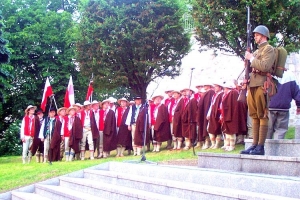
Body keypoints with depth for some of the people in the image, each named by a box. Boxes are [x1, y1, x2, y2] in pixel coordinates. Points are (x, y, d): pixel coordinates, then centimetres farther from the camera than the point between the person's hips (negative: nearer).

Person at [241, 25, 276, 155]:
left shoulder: (269, 49, -2)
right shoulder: (257, 51, 24)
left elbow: (265, 66, -17)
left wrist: (251, 58, -8)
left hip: (262, 86, -9)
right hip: (253, 86, 9)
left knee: (262, 116, -8)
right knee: (255, 116, 7)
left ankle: (261, 147, -9)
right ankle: (254, 145, 10)